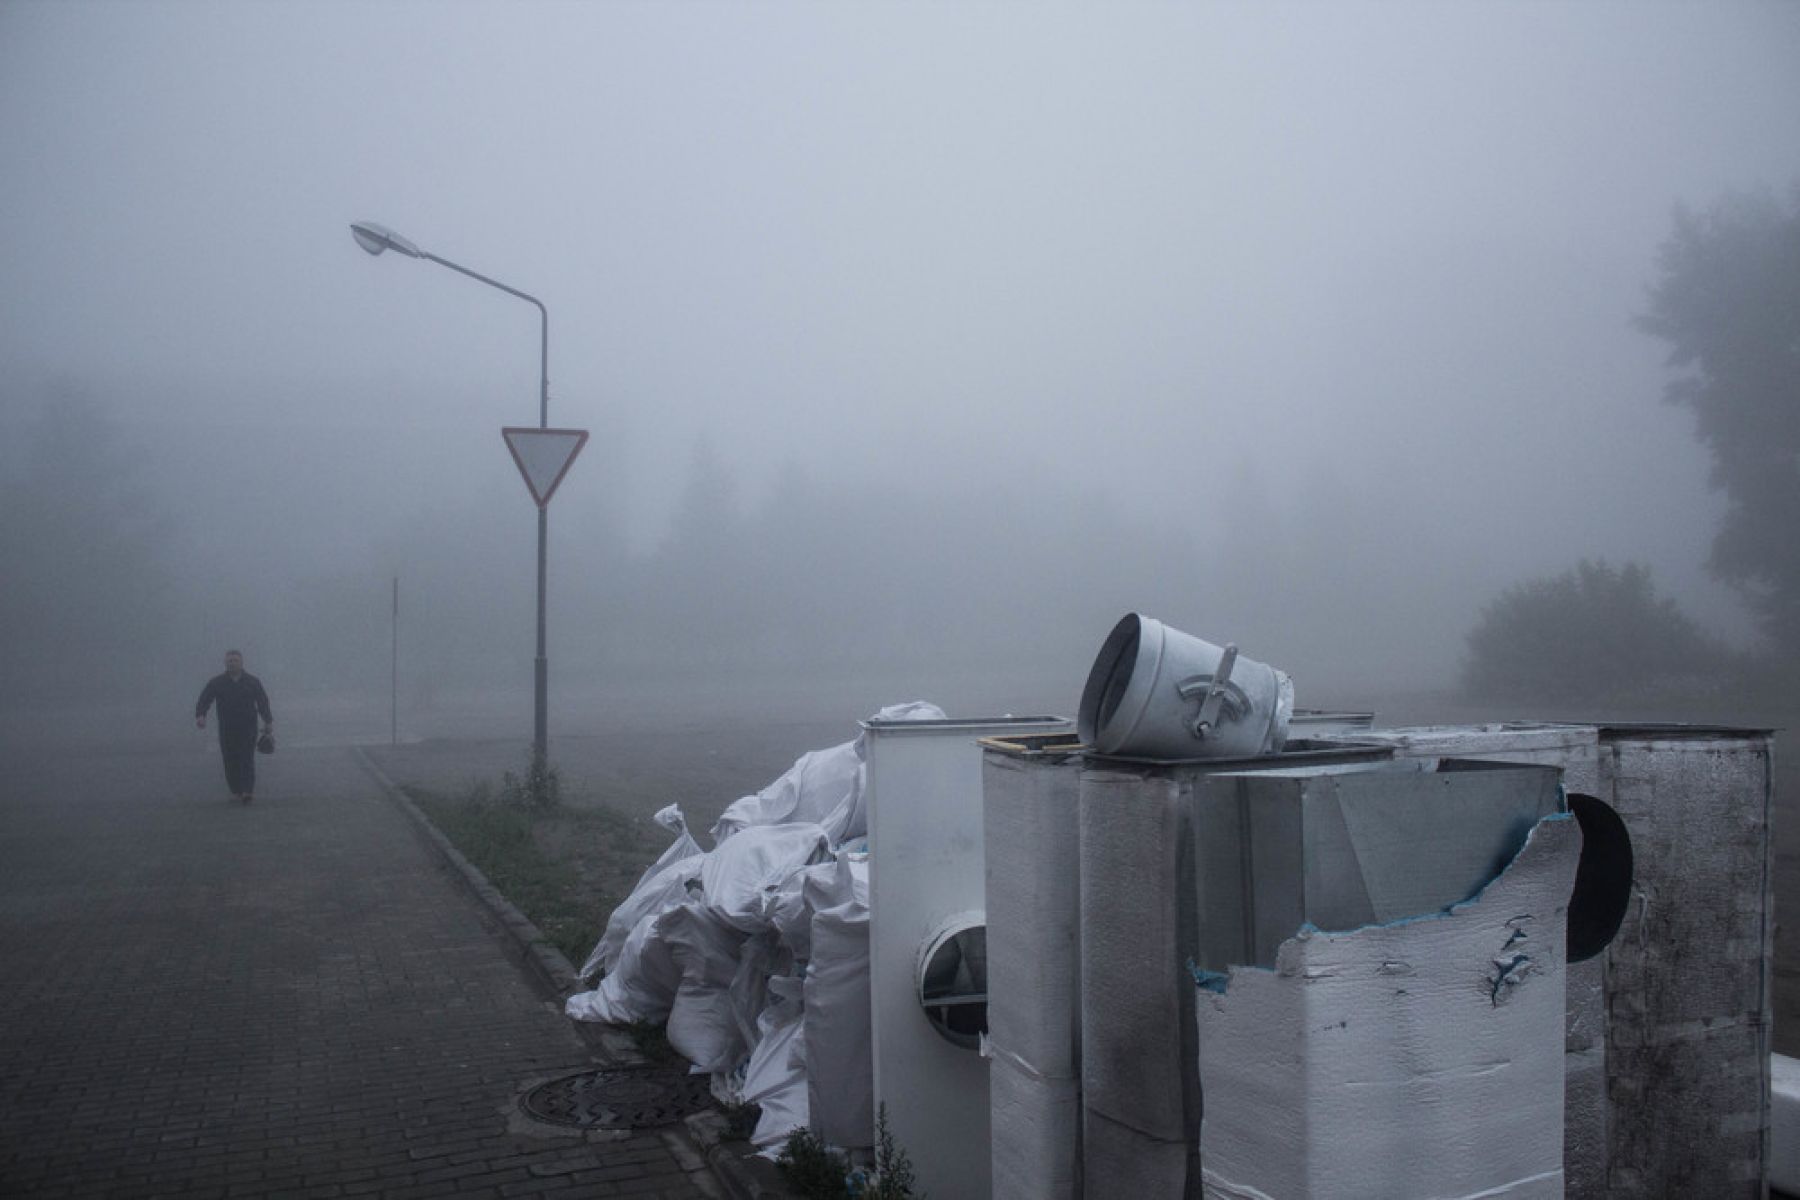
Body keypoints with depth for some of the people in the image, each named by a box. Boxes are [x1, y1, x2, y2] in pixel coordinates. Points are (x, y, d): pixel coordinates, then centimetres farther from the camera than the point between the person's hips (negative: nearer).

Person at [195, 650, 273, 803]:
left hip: (248, 728, -1)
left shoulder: (253, 682, 7)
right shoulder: (216, 683, 6)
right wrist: (200, 715, -23)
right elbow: (204, 700, -4)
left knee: (247, 759, -10)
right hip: (227, 730, 1)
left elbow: (263, 703, 7)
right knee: (230, 761, 2)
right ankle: (236, 791, 14)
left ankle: (248, 791, -17)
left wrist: (268, 722, -1)